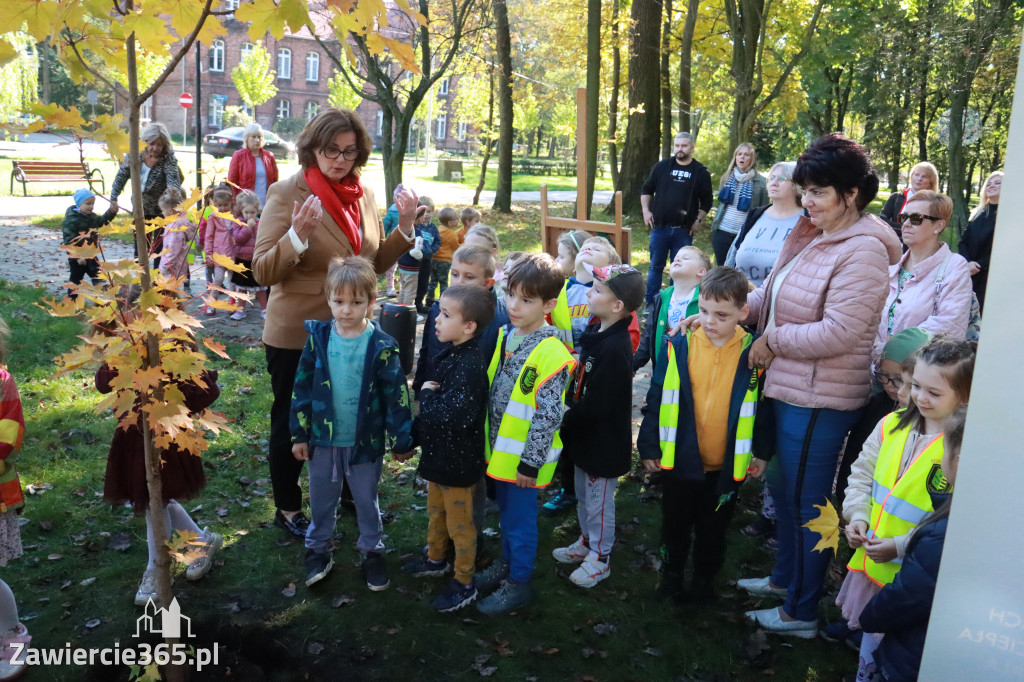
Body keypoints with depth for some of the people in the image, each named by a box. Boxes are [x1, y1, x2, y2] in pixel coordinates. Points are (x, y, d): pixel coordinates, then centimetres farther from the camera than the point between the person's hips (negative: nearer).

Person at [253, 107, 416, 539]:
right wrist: (298, 235, -35)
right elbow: (263, 272, -18)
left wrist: (404, 227, -6)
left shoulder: (364, 195, 2)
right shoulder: (287, 193, -15)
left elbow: (376, 264, 9)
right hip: (297, 335, -5)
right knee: (291, 421, 13)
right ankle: (288, 509, 33)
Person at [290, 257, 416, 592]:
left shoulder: (381, 346, -14)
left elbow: (396, 396, -9)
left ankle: (372, 552, 34)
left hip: (366, 441, -2)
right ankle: (318, 550, 38)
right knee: (321, 500, 18)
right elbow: (302, 388, -1)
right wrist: (299, 434, 1)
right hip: (323, 438, 2)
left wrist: (401, 441, -5)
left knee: (366, 501, 16)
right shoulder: (317, 338, -7)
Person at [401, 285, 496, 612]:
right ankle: (435, 559, 50)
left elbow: (454, 415, -38)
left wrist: (426, 396, -22)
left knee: (459, 524, 9)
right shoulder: (451, 354, -1)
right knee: (436, 511, 28)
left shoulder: (470, 365, -30)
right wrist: (416, 434, 13)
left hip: (459, 460, -9)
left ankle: (464, 584, 27)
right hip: (439, 453, 9)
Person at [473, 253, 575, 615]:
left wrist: (530, 462, -18)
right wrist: (491, 442, 15)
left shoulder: (551, 354, -23)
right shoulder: (504, 336, 1)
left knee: (520, 519, 9)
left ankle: (518, 582, 28)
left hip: (525, 456, -7)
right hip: (499, 448, 7)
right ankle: (507, 564, 44)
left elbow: (549, 416, -22)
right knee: (506, 512, 24)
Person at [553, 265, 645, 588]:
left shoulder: (615, 348, -30)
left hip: (604, 441, -9)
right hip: (585, 436, 9)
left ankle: (600, 559, 28)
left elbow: (596, 405, -28)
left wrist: (567, 417, -15)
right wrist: (568, 409, 0)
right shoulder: (595, 331, 0)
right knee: (583, 494, 25)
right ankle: (587, 542, 45)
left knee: (599, 501, 9)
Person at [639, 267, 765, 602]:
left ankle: (704, 579, 40)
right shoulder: (677, 347, -10)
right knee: (675, 524, 18)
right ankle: (672, 574, 39)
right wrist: (648, 446, -1)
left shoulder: (753, 353, -9)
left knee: (714, 528, 18)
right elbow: (656, 400, -3)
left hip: (728, 465, 0)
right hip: (680, 460, 0)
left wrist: (761, 452, 3)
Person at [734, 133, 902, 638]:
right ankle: (785, 577, 45)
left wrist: (772, 339, -15)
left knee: (805, 502, 6)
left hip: (820, 401, -9)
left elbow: (837, 332, -26)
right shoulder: (812, 236, 6)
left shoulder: (862, 251, -20)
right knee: (783, 488, 23)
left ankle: (801, 613, 25)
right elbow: (770, 293, 13)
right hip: (787, 388, 9)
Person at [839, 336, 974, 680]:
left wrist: (900, 546, -21)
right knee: (870, 633, 24)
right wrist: (858, 516, -4)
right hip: (870, 561, 6)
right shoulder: (892, 425, -1)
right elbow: (862, 474, 10)